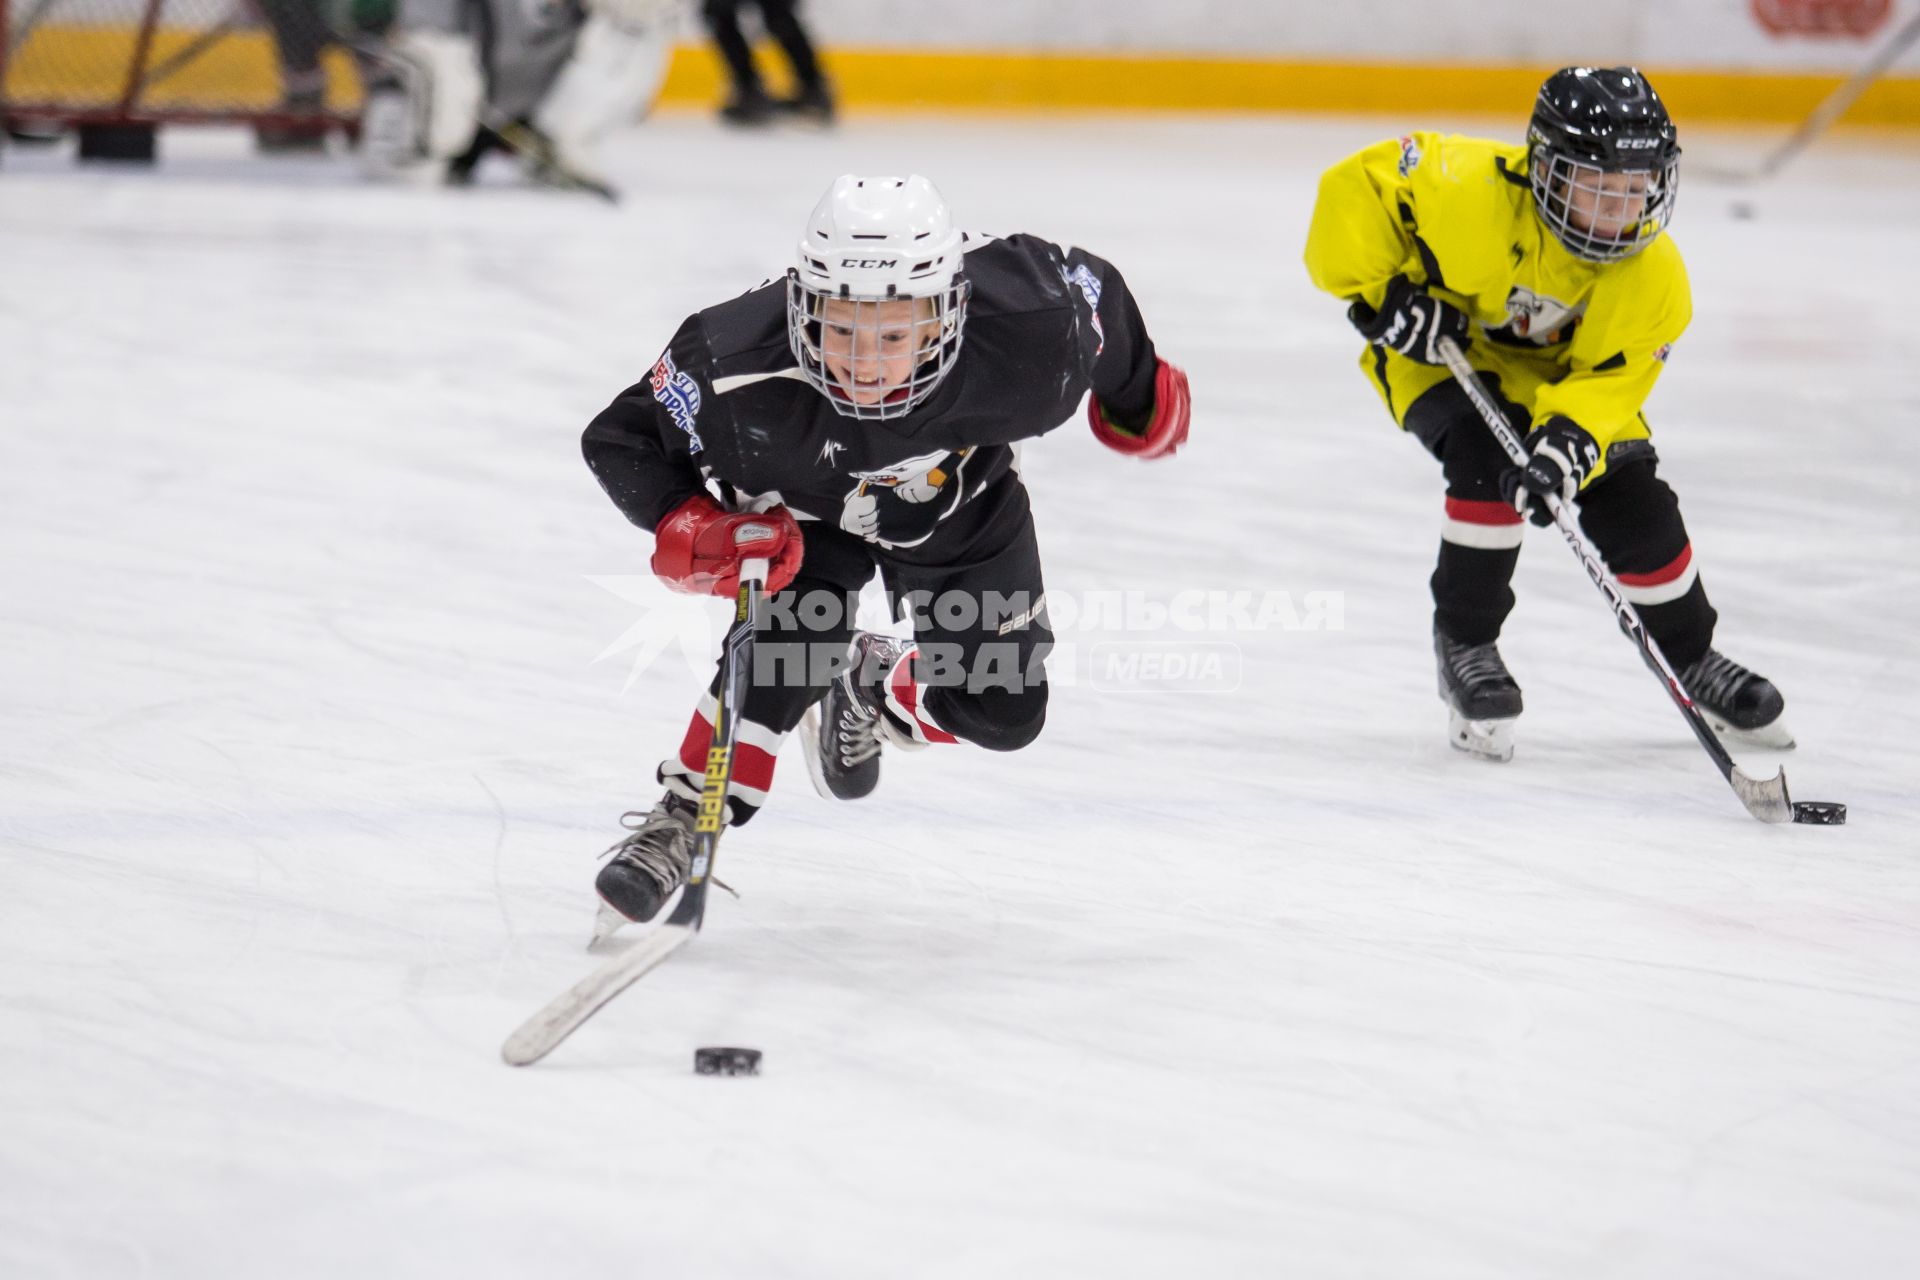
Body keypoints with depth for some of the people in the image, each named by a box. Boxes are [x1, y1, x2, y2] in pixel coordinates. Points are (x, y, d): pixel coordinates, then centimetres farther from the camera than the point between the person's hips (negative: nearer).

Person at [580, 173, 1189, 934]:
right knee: (789, 640, -28)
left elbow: (1090, 290, -17)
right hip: (804, 508, -2)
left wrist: (1138, 396, 3)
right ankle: (683, 820, -13)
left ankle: (871, 691, 34)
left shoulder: (1026, 347, -41)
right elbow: (622, 438, -25)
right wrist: (689, 532, -42)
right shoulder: (738, 371, -42)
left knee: (1001, 710, 3)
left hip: (959, 506, 2)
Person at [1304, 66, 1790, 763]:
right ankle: (1463, 640, -8)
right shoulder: (1471, 193, -36)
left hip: (1556, 371, 3)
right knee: (1489, 463, -29)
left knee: (1634, 503, -5)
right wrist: (1378, 295, -30)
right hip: (1436, 349, -3)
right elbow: (1356, 185, -28)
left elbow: (1608, 380, -24)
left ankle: (1692, 657, 19)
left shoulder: (1652, 276, -24)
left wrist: (1568, 440, -43)